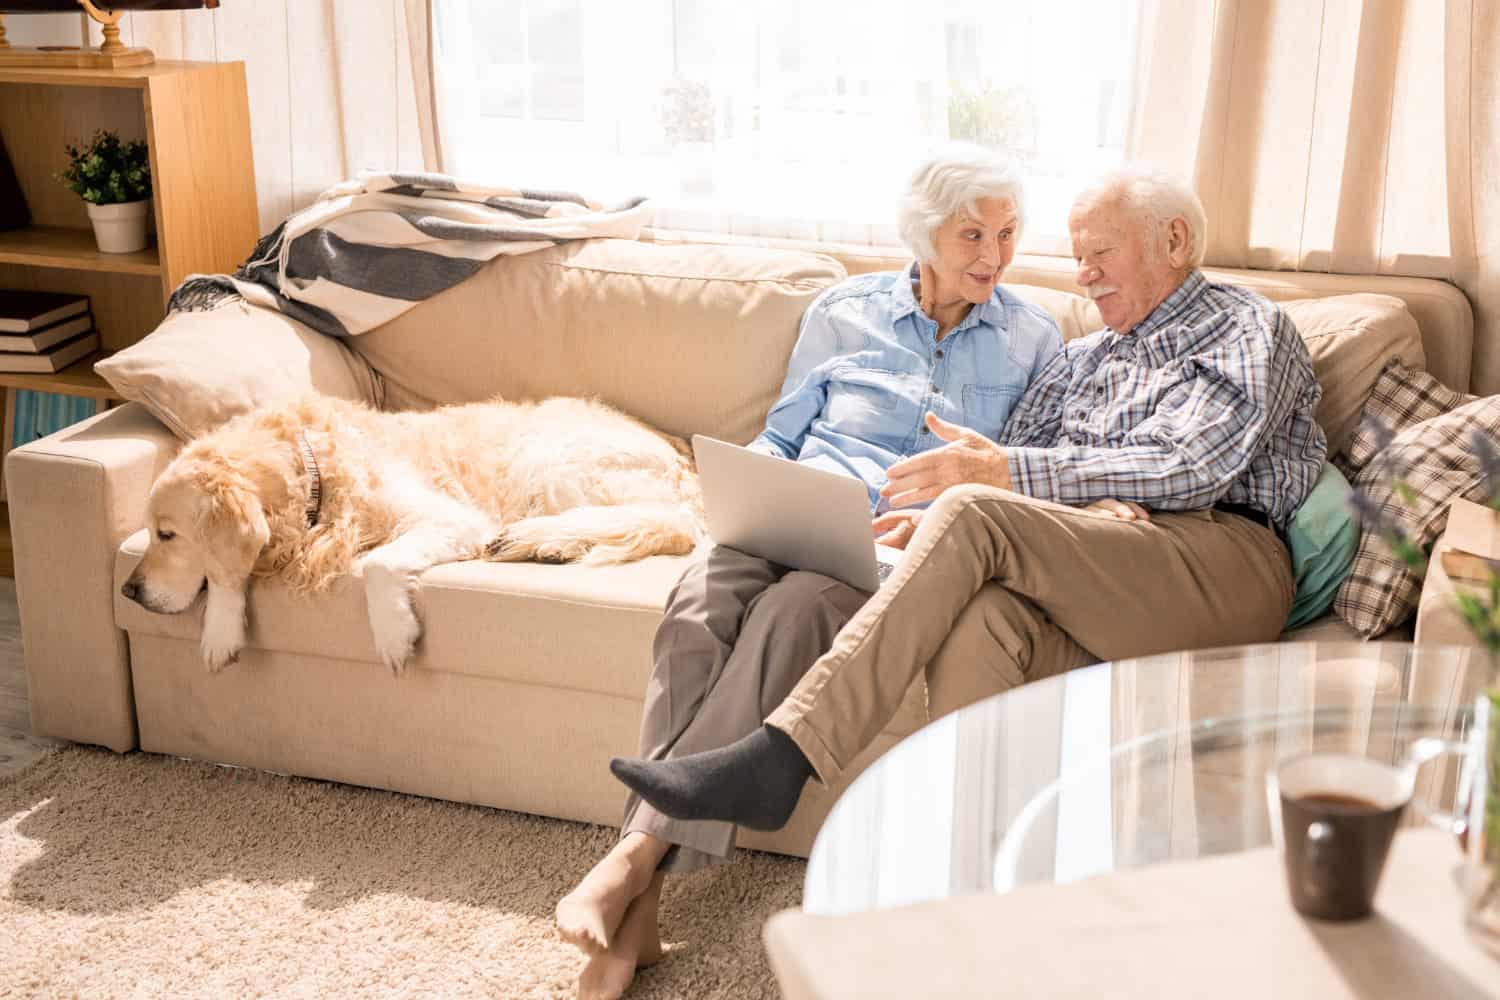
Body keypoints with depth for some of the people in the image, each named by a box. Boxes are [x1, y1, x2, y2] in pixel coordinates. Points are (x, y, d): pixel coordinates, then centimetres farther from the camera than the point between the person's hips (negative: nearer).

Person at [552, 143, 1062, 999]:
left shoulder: (1034, 340, 14)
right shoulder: (845, 311, 16)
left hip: (906, 547, -1)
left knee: (794, 607, -37)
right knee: (699, 604, -33)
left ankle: (638, 859, -37)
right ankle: (636, 911, -36)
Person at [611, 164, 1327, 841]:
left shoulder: (1247, 331, 12)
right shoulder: (1080, 359, 32)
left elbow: (1192, 468, -6)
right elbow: (1002, 461, 17)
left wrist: (1007, 473, -13)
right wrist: (1080, 503, -8)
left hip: (1227, 565, -5)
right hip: (1097, 589, 5)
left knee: (973, 513, -29)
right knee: (985, 616, -34)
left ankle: (780, 759, -35)